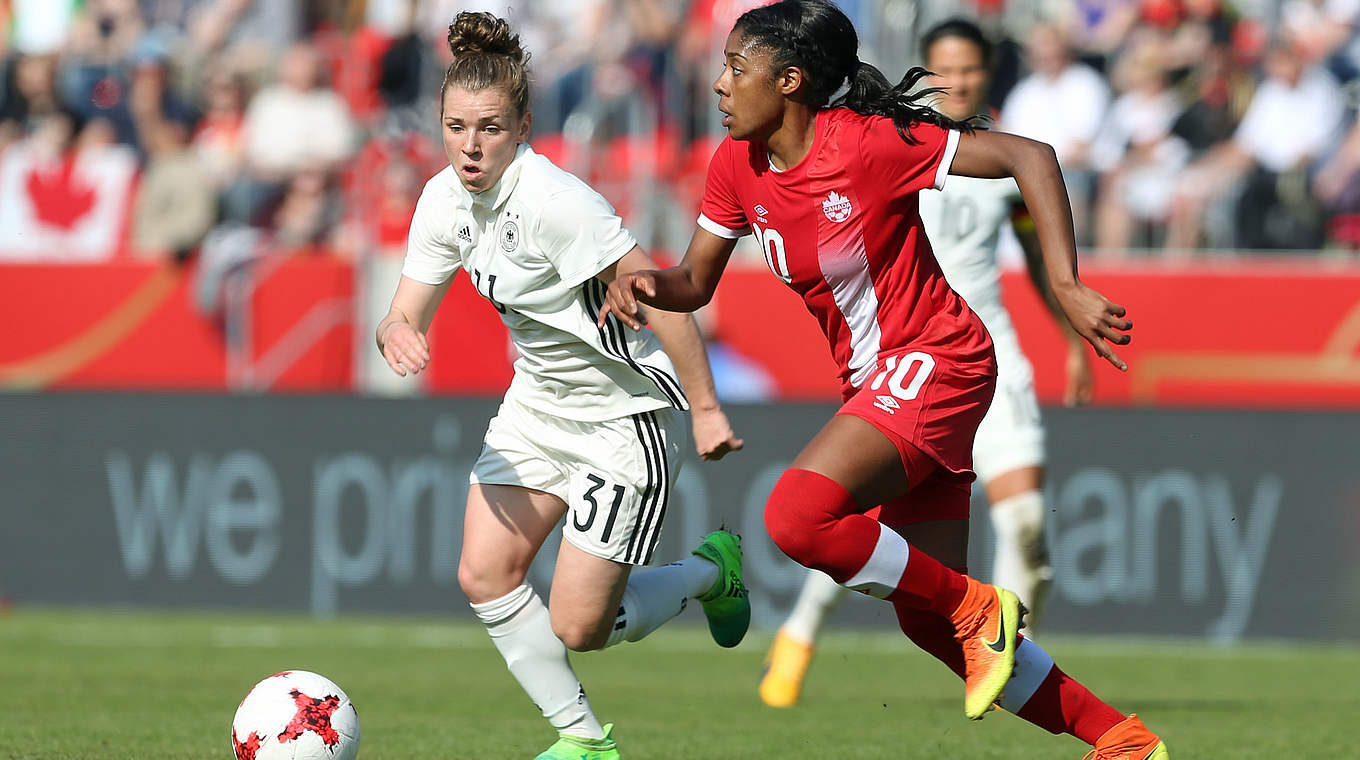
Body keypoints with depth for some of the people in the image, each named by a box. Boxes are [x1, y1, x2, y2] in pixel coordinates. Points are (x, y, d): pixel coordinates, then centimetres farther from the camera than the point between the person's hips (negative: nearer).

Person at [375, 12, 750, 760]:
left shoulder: (552, 200, -28)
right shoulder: (445, 200, -4)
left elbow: (658, 298, -25)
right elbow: (407, 313, 2)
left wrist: (705, 409, -21)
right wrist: (397, 333, -23)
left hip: (625, 413, -8)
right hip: (538, 403, 8)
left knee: (579, 628, -7)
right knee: (483, 575, -5)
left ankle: (711, 570, 23)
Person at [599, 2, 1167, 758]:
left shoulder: (868, 144, -20)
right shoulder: (738, 164, 1)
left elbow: (1029, 157, -18)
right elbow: (695, 283, 9)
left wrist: (1067, 288, -24)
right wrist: (642, 285, -14)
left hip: (934, 362, -8)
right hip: (870, 381, 8)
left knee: (796, 515, -29)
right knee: (928, 619, 8)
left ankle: (975, 607, -8)